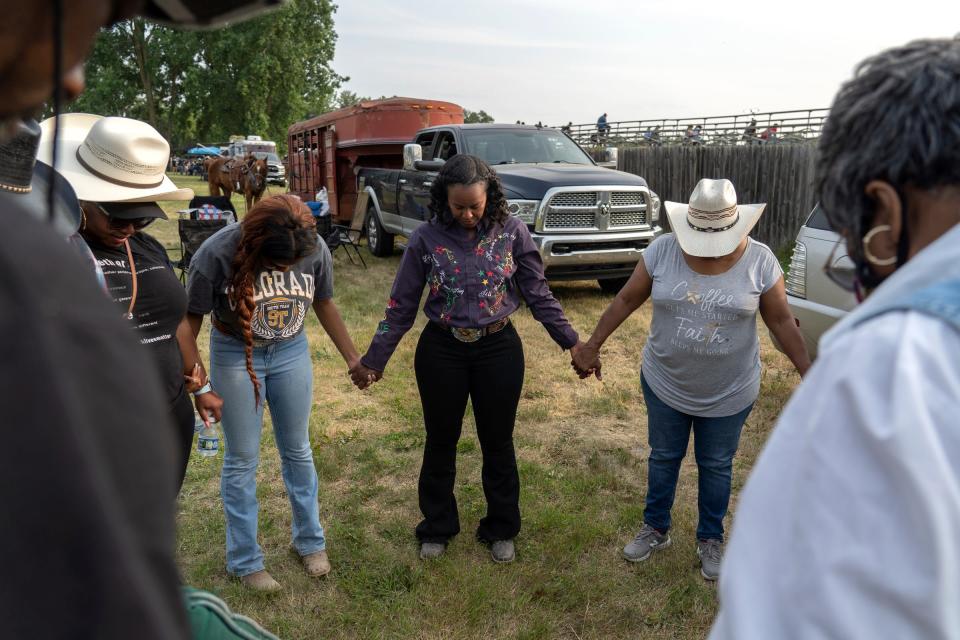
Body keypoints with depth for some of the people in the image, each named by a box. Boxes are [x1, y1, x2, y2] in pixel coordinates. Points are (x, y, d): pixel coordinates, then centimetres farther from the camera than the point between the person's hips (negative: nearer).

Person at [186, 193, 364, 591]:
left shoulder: (315, 249, -17)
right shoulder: (217, 253, -26)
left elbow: (323, 303, 0)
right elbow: (191, 318, -13)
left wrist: (352, 357, 4)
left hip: (291, 353, 3)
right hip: (235, 357, -2)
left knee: (297, 450, 15)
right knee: (243, 460, 8)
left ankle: (310, 541, 33)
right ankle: (244, 560, 25)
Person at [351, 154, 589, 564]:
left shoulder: (512, 233, -8)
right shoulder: (426, 239, -8)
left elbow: (538, 294, 0)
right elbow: (401, 306, -2)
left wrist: (570, 341, -4)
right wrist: (374, 360, -1)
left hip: (499, 349, 0)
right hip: (441, 351, 0)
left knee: (498, 442, 13)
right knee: (440, 442, 14)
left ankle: (501, 530, 34)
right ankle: (437, 528, 35)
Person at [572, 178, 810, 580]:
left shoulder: (760, 260, -12)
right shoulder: (663, 250, -12)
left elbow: (781, 321, -5)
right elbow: (626, 300, -4)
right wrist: (592, 346, -4)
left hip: (729, 392, 0)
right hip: (664, 384, 1)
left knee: (715, 466, 15)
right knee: (663, 457, 17)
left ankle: (710, 540, 35)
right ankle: (655, 529, 37)